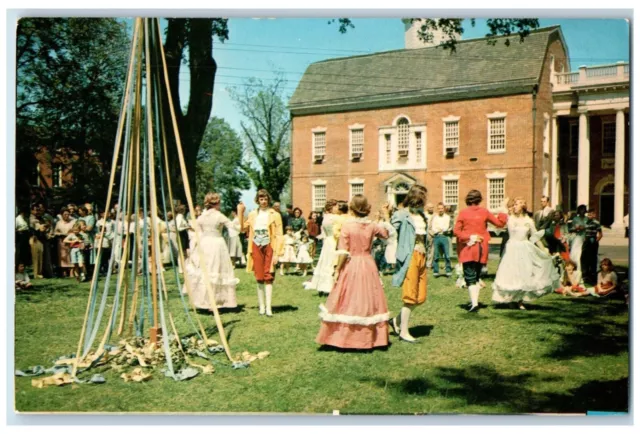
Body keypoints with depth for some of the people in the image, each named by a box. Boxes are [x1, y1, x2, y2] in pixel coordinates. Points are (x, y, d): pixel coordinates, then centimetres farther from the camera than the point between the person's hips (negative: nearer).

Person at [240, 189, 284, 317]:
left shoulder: (274, 215, -1)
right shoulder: (252, 215, 11)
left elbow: (279, 235, -4)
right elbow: (243, 228, 19)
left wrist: (277, 253, -11)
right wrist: (240, 213, 11)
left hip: (269, 248, -3)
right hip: (256, 248, 3)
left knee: (268, 277, -6)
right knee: (259, 278, 6)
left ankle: (268, 307, -6)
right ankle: (261, 306, 14)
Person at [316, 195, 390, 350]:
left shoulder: (347, 226, -10)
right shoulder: (372, 226, 0)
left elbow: (343, 251, -12)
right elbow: (385, 234, 21)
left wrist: (338, 269, -6)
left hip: (351, 265, -3)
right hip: (368, 265, 3)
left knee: (348, 302, 6)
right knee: (367, 300, 11)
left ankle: (344, 336, 10)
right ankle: (368, 338, 16)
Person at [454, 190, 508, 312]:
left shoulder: (463, 212, -5)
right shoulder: (484, 212, 0)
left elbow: (456, 231, -12)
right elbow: (500, 223, 9)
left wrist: (469, 237, -9)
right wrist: (504, 210, 18)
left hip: (467, 248, -3)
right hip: (481, 248, 3)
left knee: (470, 277, -4)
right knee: (477, 276, 17)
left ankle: (474, 303, -18)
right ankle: (474, 301, 17)